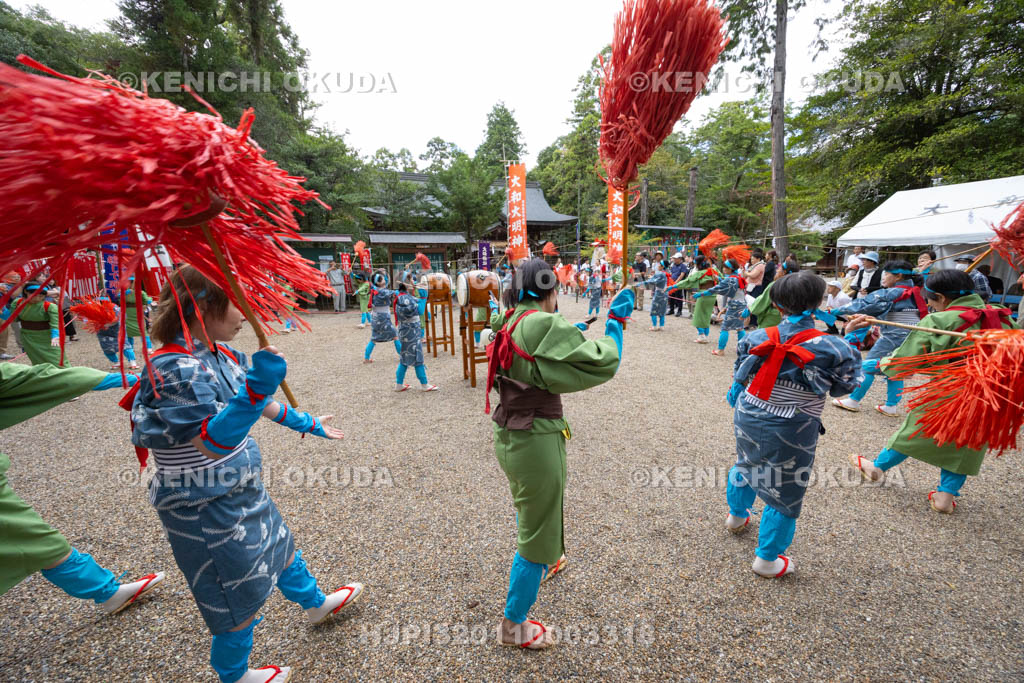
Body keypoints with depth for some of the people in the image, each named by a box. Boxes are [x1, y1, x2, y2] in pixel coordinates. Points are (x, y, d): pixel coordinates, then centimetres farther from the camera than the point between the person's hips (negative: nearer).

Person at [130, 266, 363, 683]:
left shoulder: (223, 354, -3)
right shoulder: (174, 368, -29)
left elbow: (262, 403, 10)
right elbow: (214, 442, -37)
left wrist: (307, 424, 18)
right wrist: (256, 387, -49)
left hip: (241, 489, 8)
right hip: (205, 508, -8)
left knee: (278, 548, 28)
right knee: (241, 598, 13)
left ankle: (316, 604, 54)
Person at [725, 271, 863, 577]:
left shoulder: (759, 338, -8)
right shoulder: (830, 348, -16)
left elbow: (740, 375, 3)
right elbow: (844, 385, 0)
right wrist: (852, 350, 13)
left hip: (748, 418, 4)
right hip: (789, 434, -4)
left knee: (745, 465, 31)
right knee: (784, 495, 13)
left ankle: (737, 515, 56)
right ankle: (767, 559, 27)